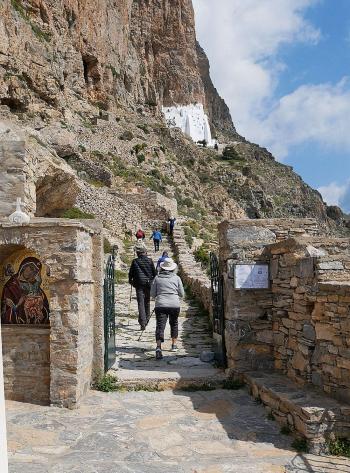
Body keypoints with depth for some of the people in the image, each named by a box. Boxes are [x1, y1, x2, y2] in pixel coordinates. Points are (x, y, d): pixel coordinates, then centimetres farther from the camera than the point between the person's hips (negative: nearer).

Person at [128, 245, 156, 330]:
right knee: (147, 302, 19)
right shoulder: (150, 261, 0)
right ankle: (147, 318, 33)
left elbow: (131, 273, 6)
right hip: (149, 284, 2)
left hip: (139, 285, -2)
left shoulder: (135, 261, -2)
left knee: (141, 303, -3)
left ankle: (142, 322, -13)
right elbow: (155, 273, 4)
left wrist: (130, 280, 24)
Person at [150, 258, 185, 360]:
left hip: (160, 305, -1)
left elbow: (152, 294, 7)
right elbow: (182, 294, 9)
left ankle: (158, 347, -23)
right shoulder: (176, 278, 6)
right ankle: (174, 345, 33)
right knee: (174, 324, 23)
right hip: (175, 305, 1)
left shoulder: (157, 278, 5)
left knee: (160, 326, -5)